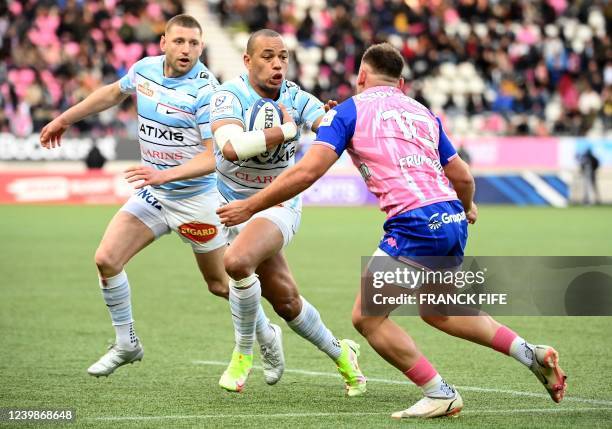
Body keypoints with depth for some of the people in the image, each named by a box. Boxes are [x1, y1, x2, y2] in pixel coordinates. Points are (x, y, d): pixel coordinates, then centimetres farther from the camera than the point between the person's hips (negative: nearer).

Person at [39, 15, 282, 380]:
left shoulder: (206, 90, -22)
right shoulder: (145, 69, -3)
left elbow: (215, 156, -25)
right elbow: (114, 92, 20)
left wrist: (167, 173, -37)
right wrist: (64, 119, 24)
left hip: (196, 196, -5)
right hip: (152, 195, 5)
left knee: (220, 284, 6)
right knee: (106, 259, -8)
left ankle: (267, 336, 33)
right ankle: (127, 345, 9)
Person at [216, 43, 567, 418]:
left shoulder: (349, 111, 5)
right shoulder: (422, 112, 22)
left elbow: (307, 172, -6)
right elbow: (463, 178, 24)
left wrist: (249, 207, 2)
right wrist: (468, 208, 47)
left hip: (415, 224, -7)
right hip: (453, 222, 7)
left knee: (366, 317, 4)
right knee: (437, 311, 28)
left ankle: (440, 394, 1)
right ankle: (532, 354, 22)